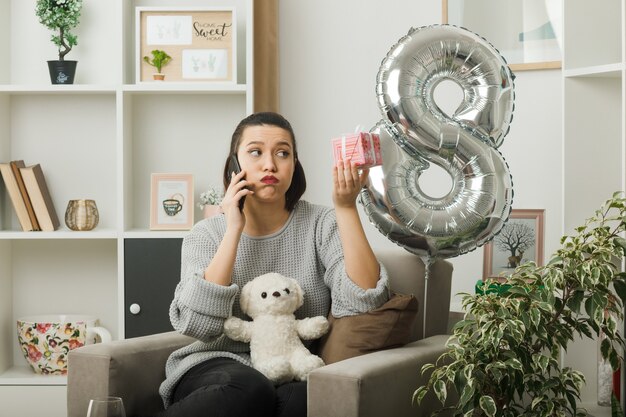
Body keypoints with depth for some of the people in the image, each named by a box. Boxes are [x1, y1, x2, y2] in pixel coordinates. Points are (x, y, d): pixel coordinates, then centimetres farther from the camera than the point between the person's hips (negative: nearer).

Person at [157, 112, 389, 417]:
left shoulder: (321, 224, 3)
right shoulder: (207, 234, 3)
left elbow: (361, 305, -14)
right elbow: (198, 325, -14)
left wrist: (346, 208, -19)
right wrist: (234, 229, -13)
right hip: (218, 366, -1)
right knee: (248, 392, -37)